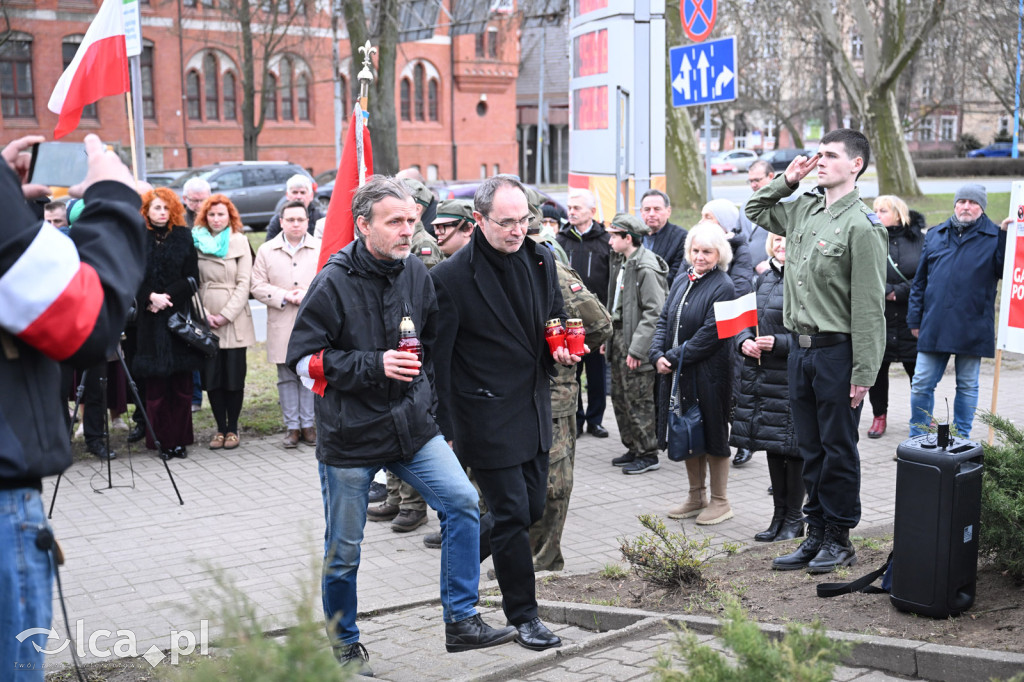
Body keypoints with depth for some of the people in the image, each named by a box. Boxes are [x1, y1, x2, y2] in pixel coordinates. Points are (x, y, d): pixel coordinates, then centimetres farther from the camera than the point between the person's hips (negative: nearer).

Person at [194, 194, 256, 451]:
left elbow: (243, 283, -1)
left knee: (234, 376, -1)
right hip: (206, 322, 2)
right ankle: (220, 427, 13)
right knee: (211, 376, 2)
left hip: (234, 321, -2)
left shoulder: (240, 241, 4)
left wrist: (226, 315, -8)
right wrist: (204, 314, -6)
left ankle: (232, 428, 10)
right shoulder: (196, 242, 8)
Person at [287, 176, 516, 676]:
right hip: (349, 435, -4)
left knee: (462, 503, -11)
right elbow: (304, 358, -13)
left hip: (412, 427, 4)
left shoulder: (417, 274, 3)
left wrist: (426, 402, 13)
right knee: (343, 550, 8)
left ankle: (460, 622, 1)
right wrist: (375, 366, -22)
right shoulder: (334, 282, -13)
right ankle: (343, 642, 30)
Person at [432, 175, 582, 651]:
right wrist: (443, 431, -12)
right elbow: (437, 360, -12)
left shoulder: (541, 260, 3)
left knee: (531, 508, 15)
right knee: (511, 513, 0)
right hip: (487, 418, -7)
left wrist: (561, 352, -2)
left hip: (535, 410, 7)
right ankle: (523, 615, 17)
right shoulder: (451, 277, -16)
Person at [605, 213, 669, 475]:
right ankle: (633, 448, 26)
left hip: (636, 344, -10)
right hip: (619, 336, 10)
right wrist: (608, 337, 14)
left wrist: (636, 348, -22)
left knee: (638, 400, -3)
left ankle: (648, 454, 8)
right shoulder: (621, 263, 12)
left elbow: (654, 311, -21)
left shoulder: (646, 268, -17)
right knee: (620, 397, 14)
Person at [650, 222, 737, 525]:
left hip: (709, 375, -7)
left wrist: (675, 357, -17)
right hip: (677, 375, 7)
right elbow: (664, 319, 11)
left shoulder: (723, 287, -11)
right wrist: (658, 355, -4)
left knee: (712, 434, 3)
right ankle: (696, 497, 28)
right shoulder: (681, 281, 11)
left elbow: (710, 333, -18)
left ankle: (720, 501, 16)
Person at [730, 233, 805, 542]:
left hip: (791, 376, -7)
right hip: (761, 374, 7)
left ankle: (794, 518, 15)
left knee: (791, 445, 1)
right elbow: (744, 320, 17)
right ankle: (779, 515, 25)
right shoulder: (763, 280, 13)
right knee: (772, 447, 14)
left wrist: (779, 343, -21)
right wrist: (744, 342, -2)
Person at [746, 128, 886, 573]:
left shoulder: (861, 225, -12)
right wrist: (787, 180, 12)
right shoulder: (803, 210, 10)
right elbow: (755, 210, 29)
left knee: (839, 450, 4)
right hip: (801, 349, 7)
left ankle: (839, 539, 17)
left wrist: (863, 373, -16)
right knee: (811, 449, 14)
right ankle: (816, 534, 24)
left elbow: (869, 307, -14)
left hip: (837, 352, -7)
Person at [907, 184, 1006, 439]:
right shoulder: (935, 235, 12)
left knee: (967, 386, 9)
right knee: (921, 384, 3)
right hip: (934, 327, 2)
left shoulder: (996, 237, 2)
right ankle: (917, 439, 16)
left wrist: (1011, 235, -17)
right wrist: (915, 318, 11)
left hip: (972, 329, -2)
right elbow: (920, 281, 14)